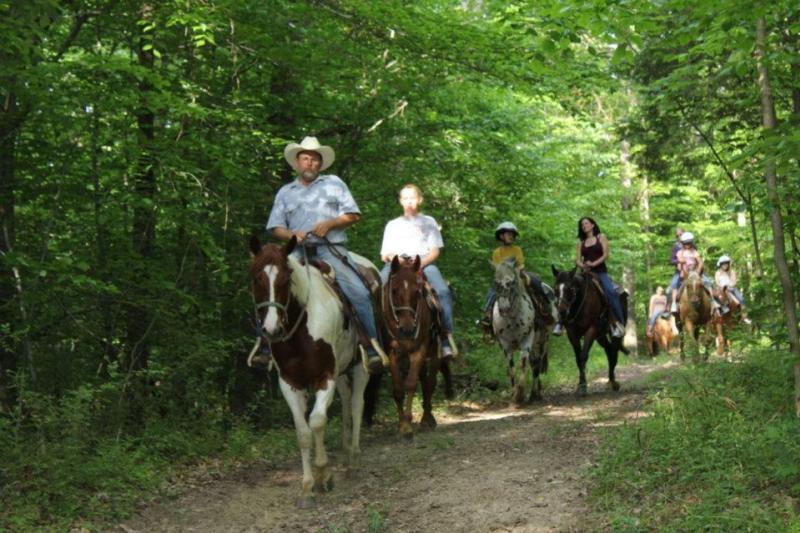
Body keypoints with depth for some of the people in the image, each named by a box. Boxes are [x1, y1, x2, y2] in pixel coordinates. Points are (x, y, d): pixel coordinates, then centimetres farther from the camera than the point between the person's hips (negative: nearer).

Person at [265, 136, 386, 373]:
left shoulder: (333, 183, 16)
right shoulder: (285, 193, 20)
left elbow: (353, 214, 9)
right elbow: (275, 227, 12)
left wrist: (330, 223, -8)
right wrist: (291, 234, -9)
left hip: (331, 251, -2)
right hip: (298, 253, 2)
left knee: (358, 292, -21)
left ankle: (374, 347, -13)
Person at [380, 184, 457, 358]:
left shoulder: (428, 222, 22)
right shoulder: (393, 224, 26)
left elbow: (434, 252, 10)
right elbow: (384, 255, 20)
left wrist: (421, 263, -11)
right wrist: (391, 257, -5)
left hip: (424, 262, -1)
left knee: (443, 291, -32)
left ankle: (446, 337, -33)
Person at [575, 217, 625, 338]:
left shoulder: (601, 237, 11)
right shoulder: (581, 242, 19)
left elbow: (605, 254, -1)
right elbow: (577, 260, 11)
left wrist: (594, 264, -16)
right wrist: (582, 265, -13)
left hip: (600, 271, -3)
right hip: (586, 273, 3)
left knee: (611, 292, -27)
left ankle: (618, 323, -22)